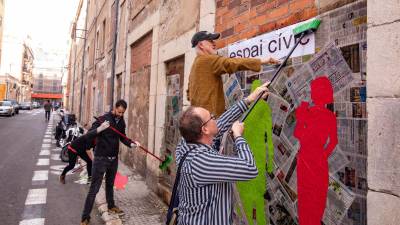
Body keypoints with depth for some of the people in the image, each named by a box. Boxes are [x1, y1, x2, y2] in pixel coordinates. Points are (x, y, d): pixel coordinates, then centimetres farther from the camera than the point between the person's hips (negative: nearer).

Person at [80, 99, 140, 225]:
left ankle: (111, 206, 42)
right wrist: (99, 129, -42)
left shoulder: (121, 122, 3)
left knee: (110, 184, 23)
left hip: (114, 158, 6)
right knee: (94, 188, -1)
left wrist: (131, 143, -5)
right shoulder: (104, 119, -17)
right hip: (101, 158, -6)